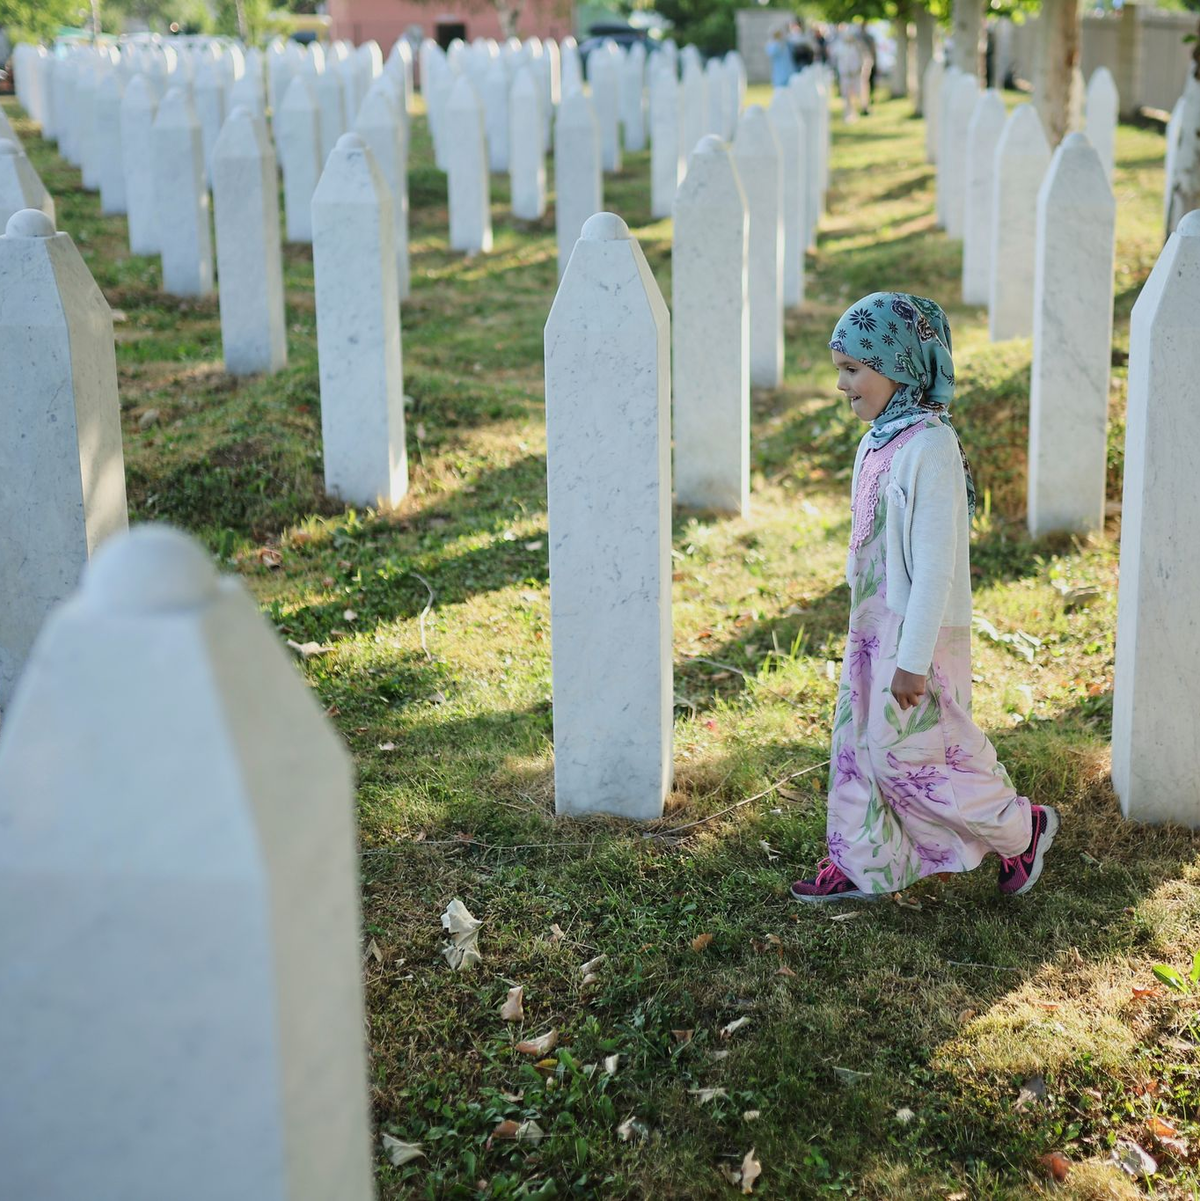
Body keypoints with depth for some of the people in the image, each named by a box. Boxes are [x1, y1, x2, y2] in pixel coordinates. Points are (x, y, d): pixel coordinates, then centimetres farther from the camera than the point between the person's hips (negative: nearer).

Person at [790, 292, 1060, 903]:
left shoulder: (929, 447, -22)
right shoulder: (878, 439, 7)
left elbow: (935, 563, -23)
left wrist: (913, 658, -23)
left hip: (917, 633, -9)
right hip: (873, 625, 9)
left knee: (910, 753, 0)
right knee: (858, 743, 13)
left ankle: (1022, 828, 18)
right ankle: (861, 864, 26)